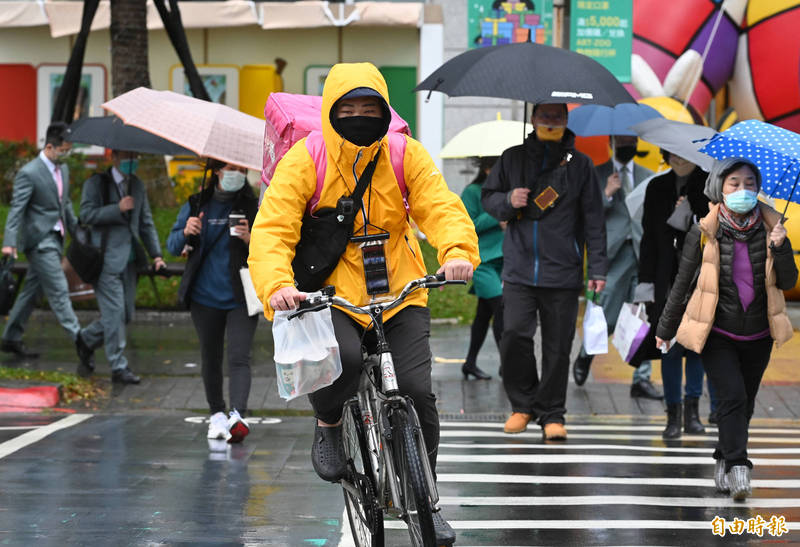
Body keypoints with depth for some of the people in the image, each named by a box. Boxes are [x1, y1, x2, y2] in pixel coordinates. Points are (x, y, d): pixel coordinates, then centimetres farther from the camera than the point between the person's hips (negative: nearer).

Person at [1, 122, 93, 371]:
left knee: (32, 290, 14)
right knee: (58, 292, -10)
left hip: (55, 239, 9)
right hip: (40, 241, -9)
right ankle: (79, 340, -13)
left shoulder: (63, 168, 11)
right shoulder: (29, 173, -14)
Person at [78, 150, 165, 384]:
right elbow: (87, 214, -13)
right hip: (106, 257, -7)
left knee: (126, 312, 8)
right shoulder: (96, 183, -3)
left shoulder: (137, 185, 15)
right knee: (114, 312, -9)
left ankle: (86, 340, 29)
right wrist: (117, 209, -20)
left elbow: (146, 222, 17)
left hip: (128, 258, 7)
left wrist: (156, 255, 9)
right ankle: (118, 367, -3)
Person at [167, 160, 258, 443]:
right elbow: (173, 246, 7)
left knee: (239, 358, -16)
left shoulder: (253, 206, 2)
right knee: (210, 358, 12)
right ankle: (217, 413, 27)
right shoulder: (196, 205, 7)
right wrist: (185, 233, -15)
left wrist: (250, 240, -19)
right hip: (205, 298, 3)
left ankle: (238, 415, -29)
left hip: (241, 298, -3)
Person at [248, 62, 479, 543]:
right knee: (343, 358, -33)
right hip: (331, 295, -2)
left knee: (418, 391, -12)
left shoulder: (406, 155, 0)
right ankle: (329, 422, 4)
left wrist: (459, 252, -33)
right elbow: (272, 229, -14)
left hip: (400, 292, 2)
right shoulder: (303, 161, -7)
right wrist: (277, 285, -33)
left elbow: (441, 206, -11)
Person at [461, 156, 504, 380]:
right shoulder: (472, 192, -7)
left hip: (500, 258, 7)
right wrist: (494, 219, -17)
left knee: (485, 312, 11)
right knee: (500, 307, -15)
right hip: (480, 259, -7)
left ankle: (470, 363, 21)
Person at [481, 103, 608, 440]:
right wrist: (507, 201, -5)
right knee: (514, 335, -11)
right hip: (519, 270, 1)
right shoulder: (512, 159, 11)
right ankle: (522, 405, 9)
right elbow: (487, 197, 19)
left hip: (562, 273, -1)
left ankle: (552, 414, 12)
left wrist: (597, 268, 3)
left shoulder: (578, 164, 8)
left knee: (558, 346, 0)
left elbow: (593, 219, 9)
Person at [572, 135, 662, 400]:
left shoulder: (648, 177, 18)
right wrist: (606, 195, -13)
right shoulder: (597, 174, 9)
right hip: (613, 255, -3)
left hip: (643, 256, 3)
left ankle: (642, 378, 1)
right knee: (608, 320, -3)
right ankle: (584, 356, 25)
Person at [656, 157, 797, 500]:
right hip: (718, 334, -3)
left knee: (744, 405, 11)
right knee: (733, 397, -18)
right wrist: (665, 330, 8)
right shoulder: (704, 233, -9)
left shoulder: (770, 228, -3)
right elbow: (683, 283, 1)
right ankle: (738, 470, -17)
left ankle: (724, 464, 30)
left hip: (757, 336, 3)